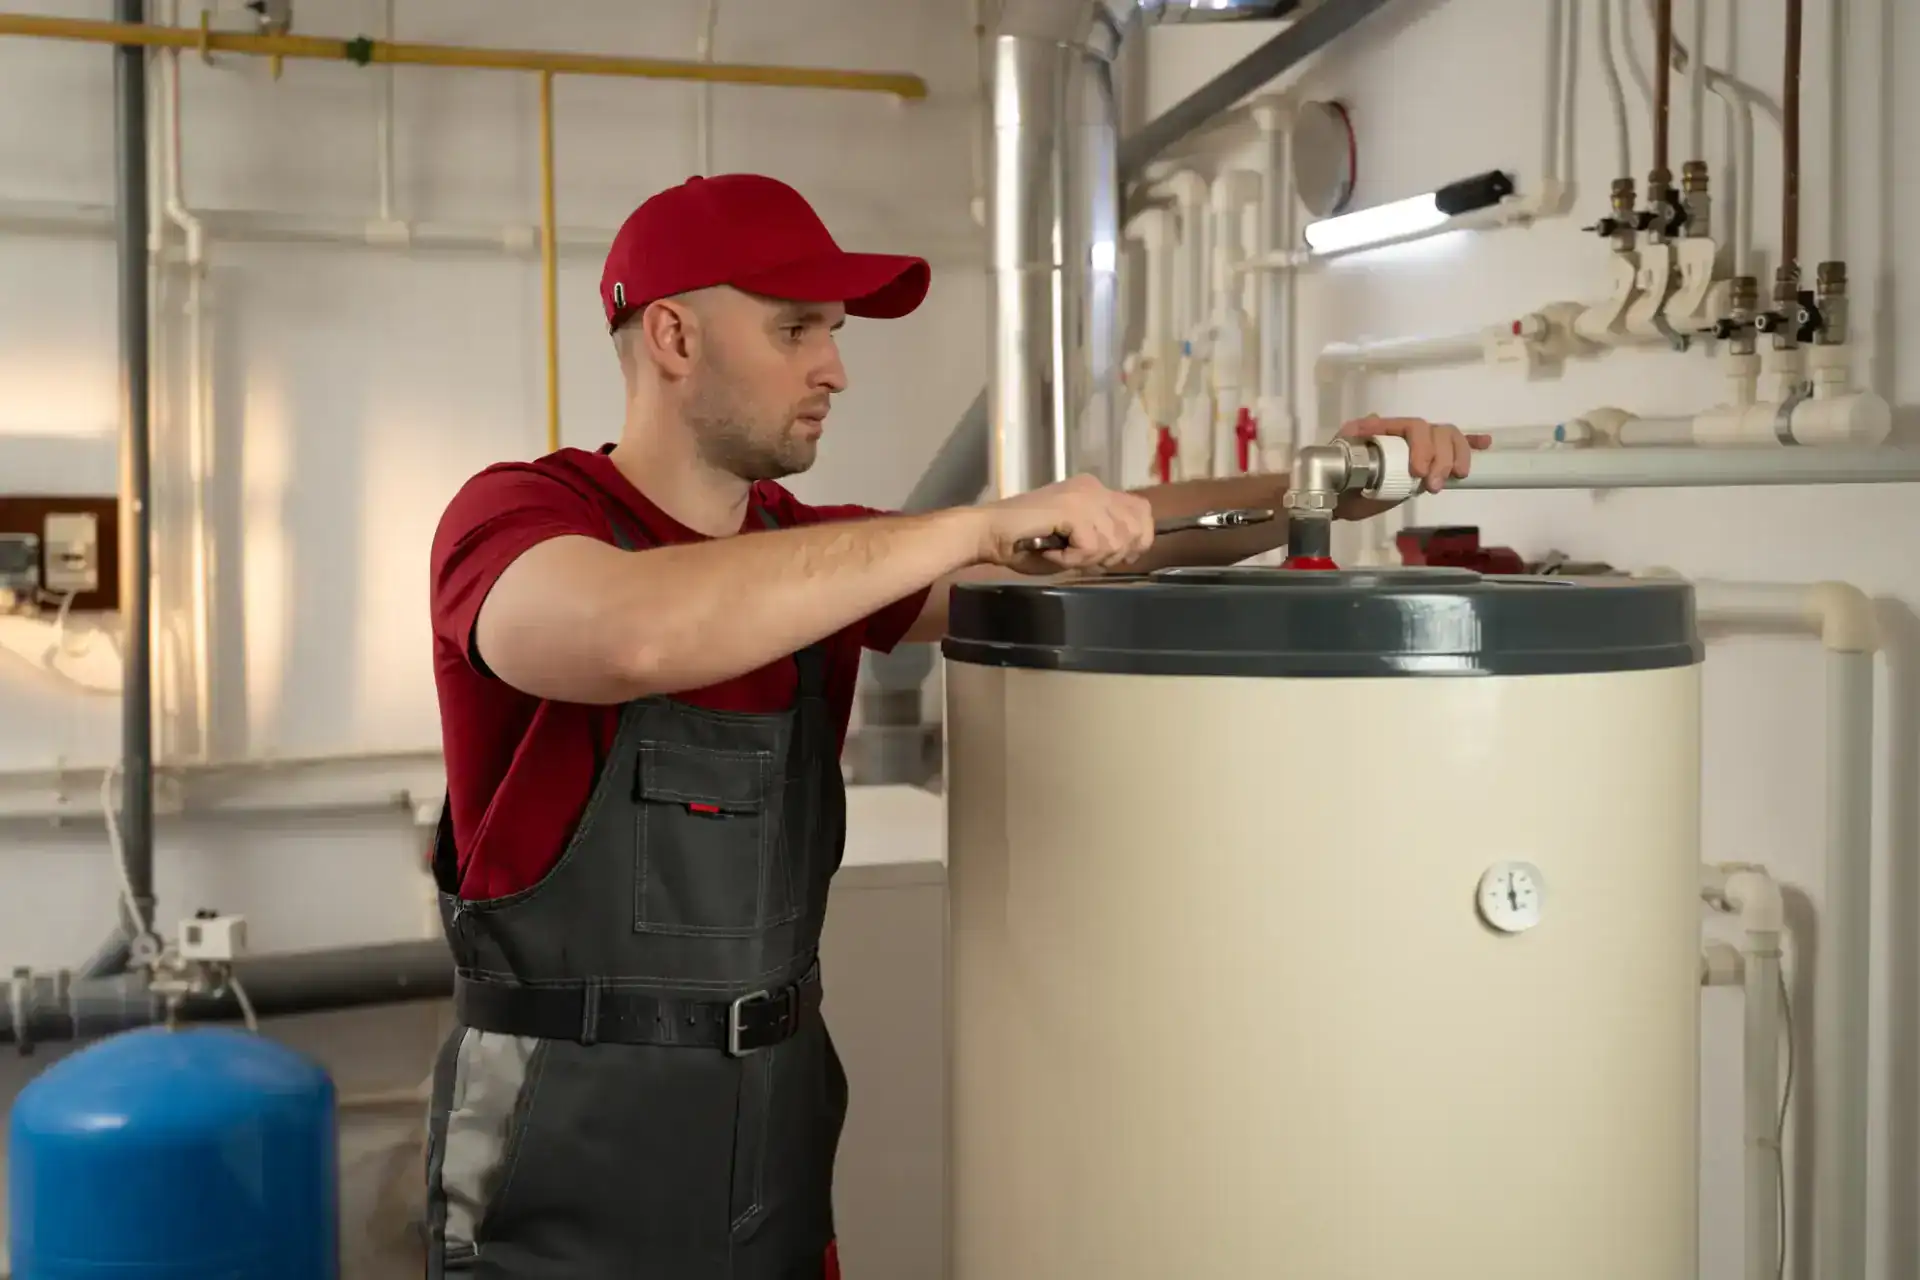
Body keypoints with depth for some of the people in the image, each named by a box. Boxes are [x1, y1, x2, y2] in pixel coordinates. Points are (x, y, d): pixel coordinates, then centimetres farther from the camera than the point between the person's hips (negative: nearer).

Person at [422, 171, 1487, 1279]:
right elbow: (636, 636, -37)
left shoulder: (811, 555, 7)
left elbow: (1092, 550, 7)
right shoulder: (518, 516, -14)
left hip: (782, 1129, 6)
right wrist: (983, 523, -33)